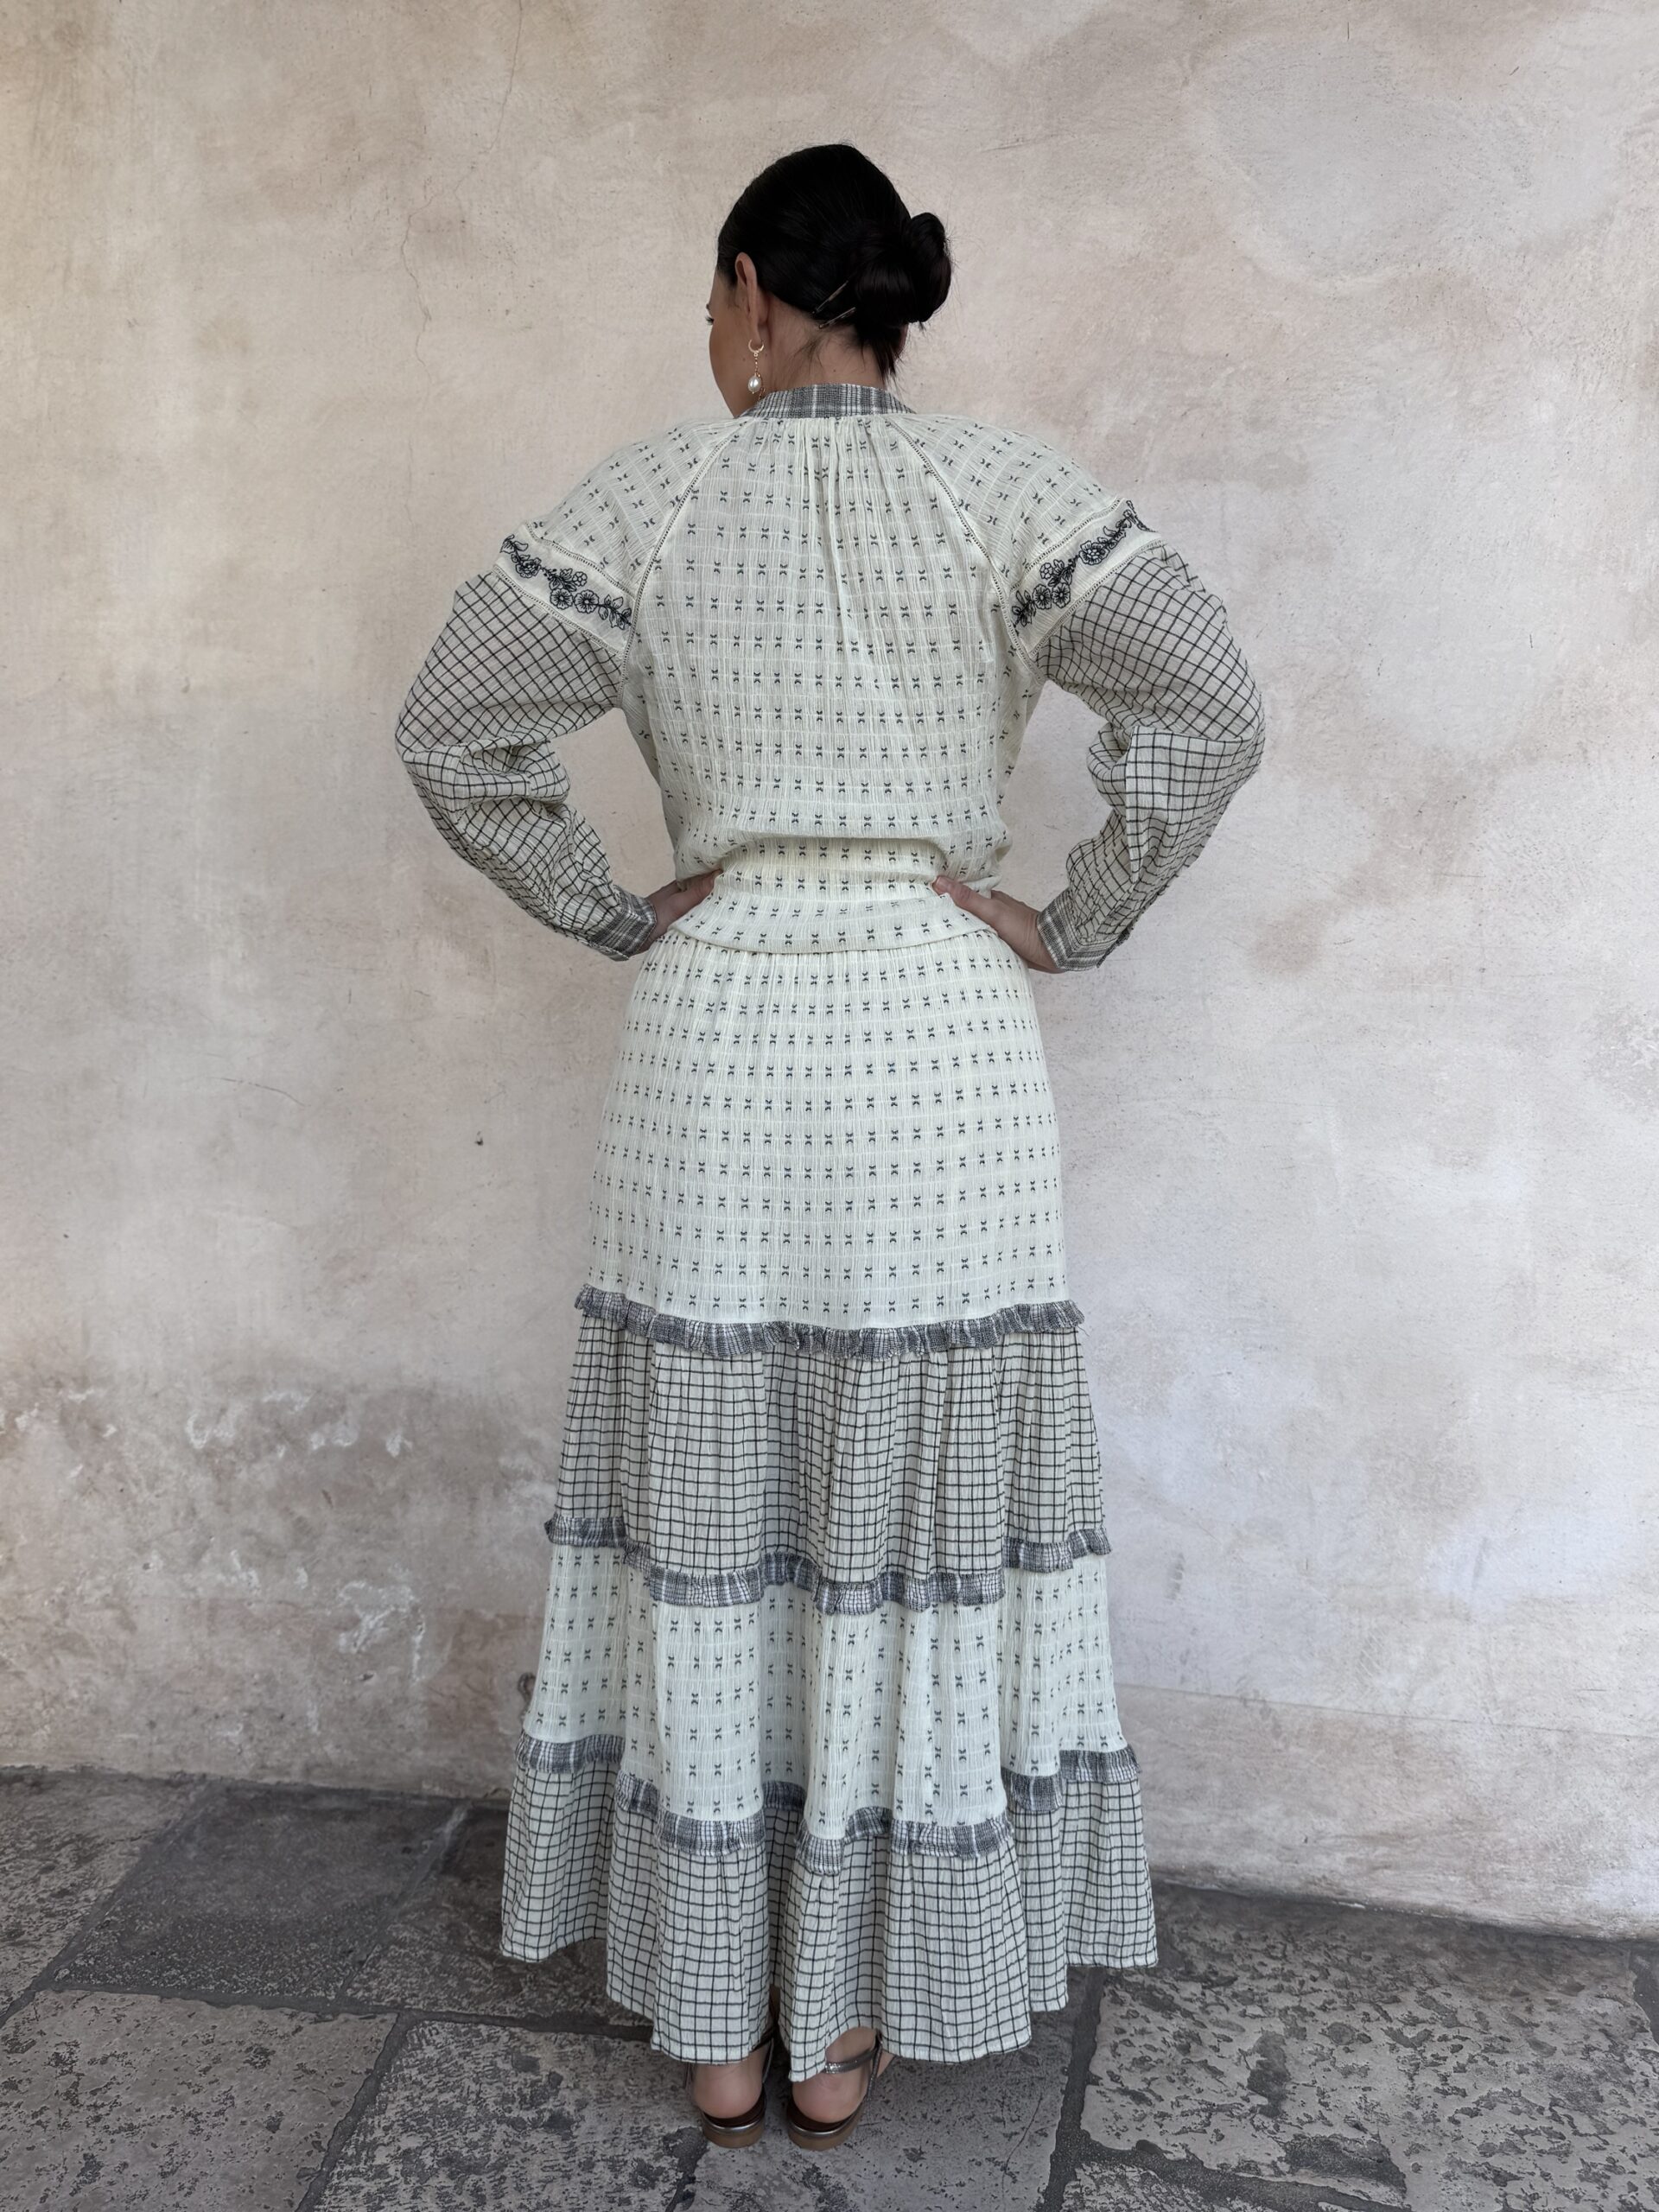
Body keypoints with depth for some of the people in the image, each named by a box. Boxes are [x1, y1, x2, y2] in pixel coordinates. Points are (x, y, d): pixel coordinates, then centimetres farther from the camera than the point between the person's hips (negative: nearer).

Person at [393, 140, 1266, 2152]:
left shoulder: (644, 499, 4)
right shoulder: (1005, 491, 2)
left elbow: (448, 734, 4)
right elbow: (1209, 711, -3)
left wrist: (614, 915, 9)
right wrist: (1071, 925, 3)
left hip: (710, 1044, 1)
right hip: (941, 1054, 0)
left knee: (707, 1531, 11)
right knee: (907, 1531, 10)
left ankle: (712, 2022, 27)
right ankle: (848, 2028, 25)